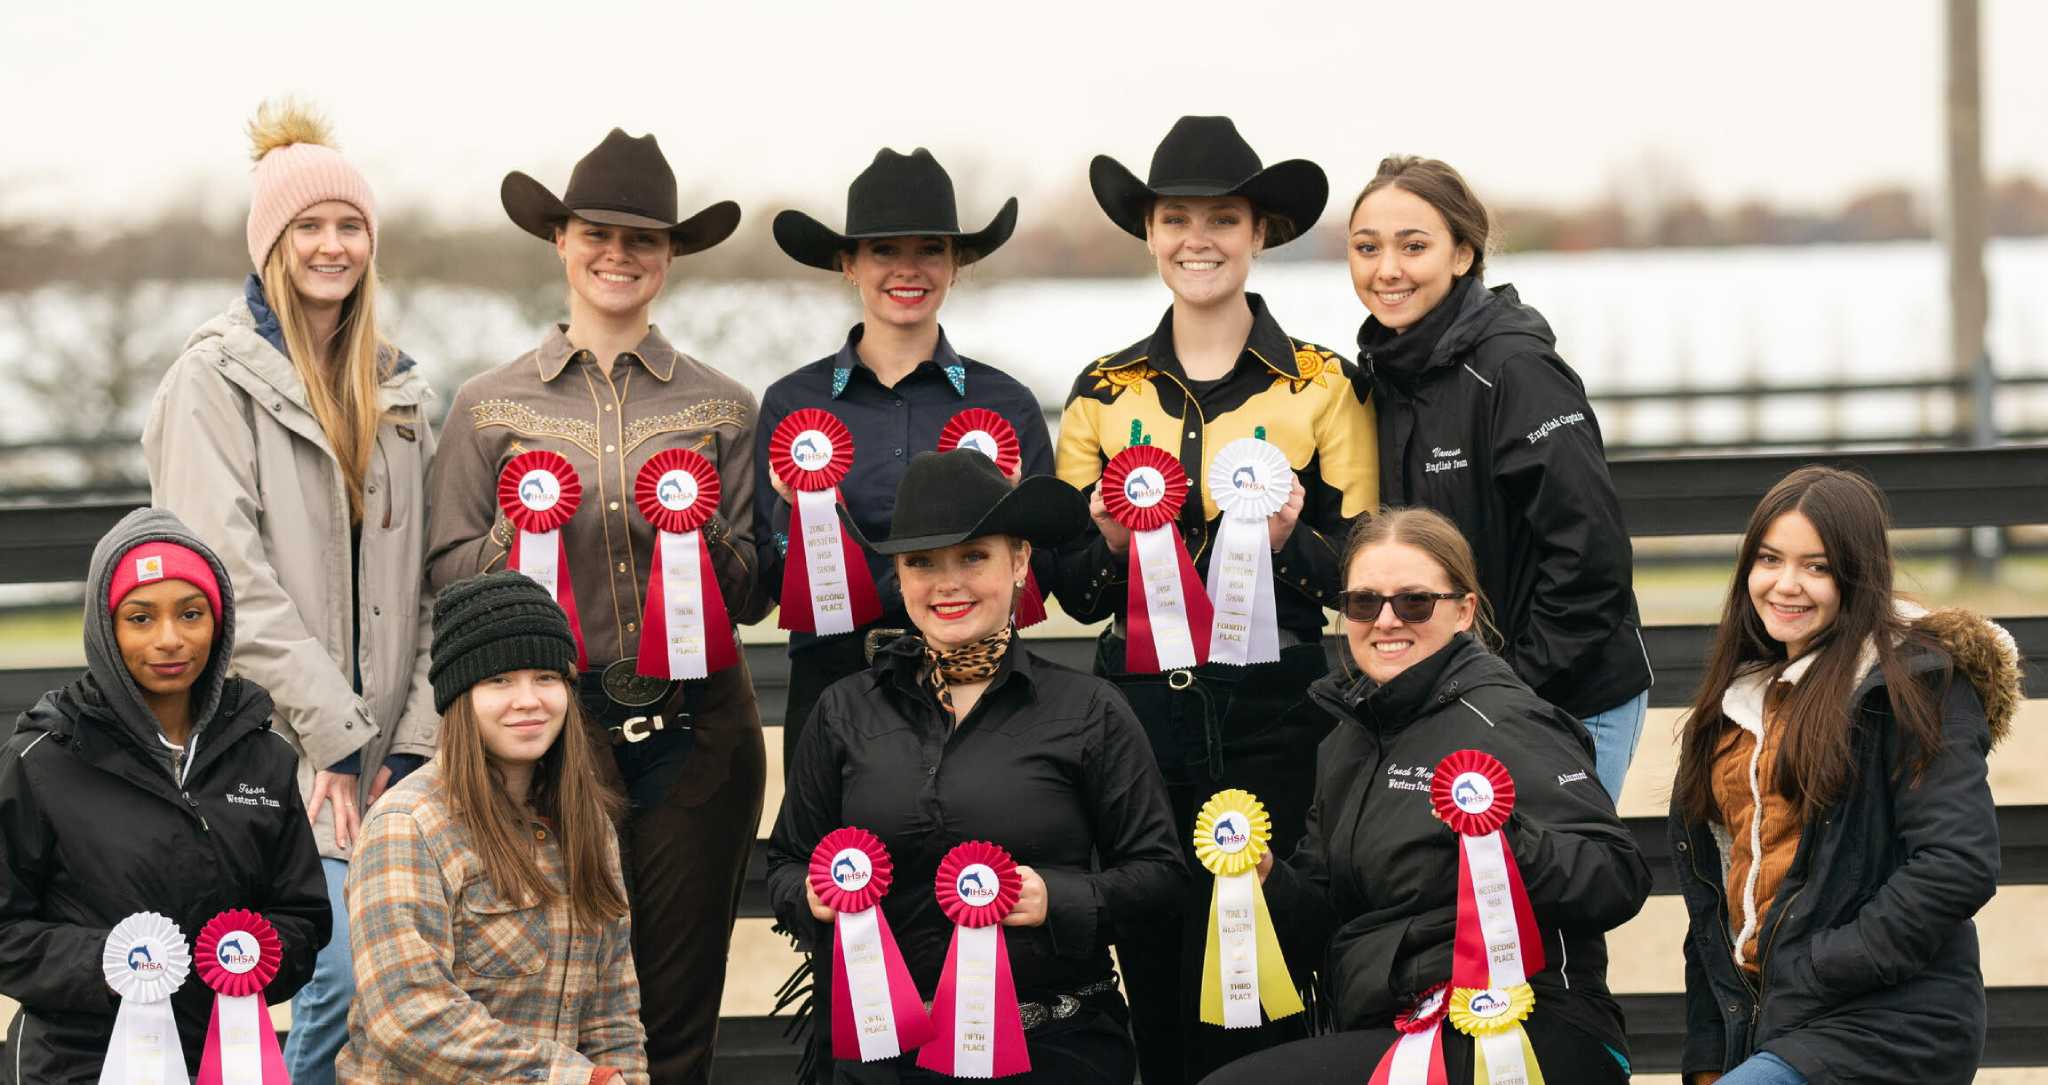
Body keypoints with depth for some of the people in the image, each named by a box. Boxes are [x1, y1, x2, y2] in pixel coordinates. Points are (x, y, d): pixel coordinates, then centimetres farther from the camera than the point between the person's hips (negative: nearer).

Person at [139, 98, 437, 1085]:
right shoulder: (218, 376, -3)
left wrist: (415, 737, 1)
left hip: (377, 748, 6)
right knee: (347, 978, -17)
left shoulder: (395, 389, 16)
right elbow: (229, 575, -11)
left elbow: (425, 578, 13)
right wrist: (333, 731, -14)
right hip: (267, 743, -6)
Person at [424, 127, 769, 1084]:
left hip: (693, 727, 1)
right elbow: (448, 576, 6)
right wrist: (518, 532, -12)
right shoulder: (491, 406, 7)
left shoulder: (720, 406, 9)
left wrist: (706, 534, -9)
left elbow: (754, 598, 10)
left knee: (677, 1005, 3)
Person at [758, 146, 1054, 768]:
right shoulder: (792, 403, 5)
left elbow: (1043, 580, 5)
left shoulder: (1007, 405, 5)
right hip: (831, 680, 0)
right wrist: (793, 513, -12)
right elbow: (768, 583, 6)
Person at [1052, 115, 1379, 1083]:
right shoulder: (1104, 392, 9)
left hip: (1276, 720, -2)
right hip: (1143, 716, 2)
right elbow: (1073, 593, 10)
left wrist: (1291, 541, -18)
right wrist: (1111, 541, -11)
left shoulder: (1321, 386, 3)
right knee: (1156, 994, 5)